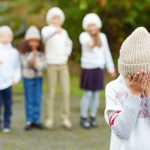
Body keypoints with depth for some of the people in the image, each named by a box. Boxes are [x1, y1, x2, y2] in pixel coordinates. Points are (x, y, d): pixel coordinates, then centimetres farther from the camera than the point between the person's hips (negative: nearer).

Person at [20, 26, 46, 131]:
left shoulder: (41, 51, -8)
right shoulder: (24, 52, -11)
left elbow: (44, 65, -9)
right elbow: (25, 64, -15)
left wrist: (36, 64, -28)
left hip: (38, 77, 1)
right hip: (28, 77, -1)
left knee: (38, 99, 2)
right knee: (29, 100, 2)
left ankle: (37, 120, 10)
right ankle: (29, 121, 7)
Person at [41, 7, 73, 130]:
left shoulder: (64, 32, 9)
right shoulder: (46, 29, -7)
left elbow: (68, 43, 28)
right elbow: (45, 36, -33)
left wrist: (68, 53, 5)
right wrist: (55, 30, -55)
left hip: (63, 65, 4)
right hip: (51, 65, -4)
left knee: (66, 92, -3)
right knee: (51, 93, -3)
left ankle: (66, 120, 4)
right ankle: (50, 120, 6)